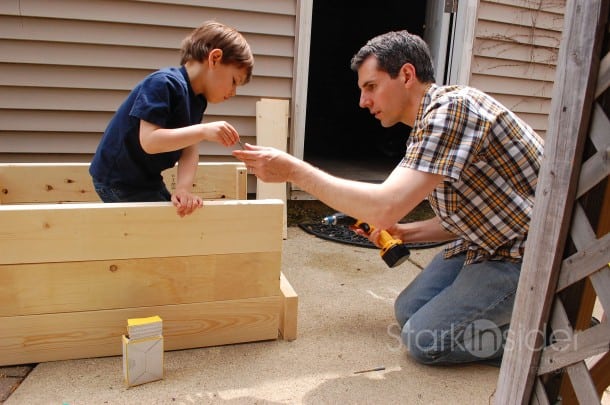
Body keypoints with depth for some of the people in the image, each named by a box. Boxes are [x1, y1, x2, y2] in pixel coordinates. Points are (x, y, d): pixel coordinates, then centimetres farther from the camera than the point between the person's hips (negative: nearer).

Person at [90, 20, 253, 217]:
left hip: (147, 179, 9)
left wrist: (183, 189, -23)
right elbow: (149, 141, -32)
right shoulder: (164, 83, -22)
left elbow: (190, 151, -8)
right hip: (119, 181, -9)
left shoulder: (197, 100, 4)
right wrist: (203, 131, -36)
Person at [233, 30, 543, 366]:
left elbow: (386, 207, -34)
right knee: (408, 312, 10)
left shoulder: (450, 108, -24)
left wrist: (293, 170, -28)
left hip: (523, 253, -9)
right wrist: (405, 233, -1)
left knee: (423, 339, -9)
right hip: (485, 241, 9)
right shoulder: (426, 125, 7)